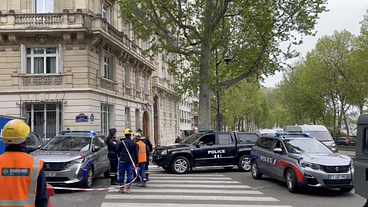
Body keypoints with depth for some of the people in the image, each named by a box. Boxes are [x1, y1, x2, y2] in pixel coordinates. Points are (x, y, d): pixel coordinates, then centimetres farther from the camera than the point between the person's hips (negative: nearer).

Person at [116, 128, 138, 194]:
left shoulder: (121, 142, -5)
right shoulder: (134, 143, 0)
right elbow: (136, 153, 2)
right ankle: (128, 189, 0)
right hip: (131, 161, 1)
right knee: (130, 175, 3)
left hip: (122, 161, -1)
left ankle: (121, 188, 12)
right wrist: (136, 161, 9)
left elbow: (117, 150, 6)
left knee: (121, 174, 8)